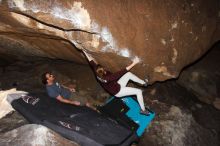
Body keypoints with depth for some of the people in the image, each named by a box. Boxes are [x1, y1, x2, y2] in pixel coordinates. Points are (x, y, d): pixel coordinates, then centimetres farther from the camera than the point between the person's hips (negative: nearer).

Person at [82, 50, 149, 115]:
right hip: (118, 91, -8)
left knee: (129, 74, -3)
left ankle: (143, 83, 17)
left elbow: (92, 63, -6)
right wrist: (133, 63, -37)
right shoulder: (108, 78, -40)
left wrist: (85, 52, 5)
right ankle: (143, 110, 9)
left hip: (117, 85, 8)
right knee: (139, 91, -8)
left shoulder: (98, 74, -18)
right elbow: (121, 72, -40)